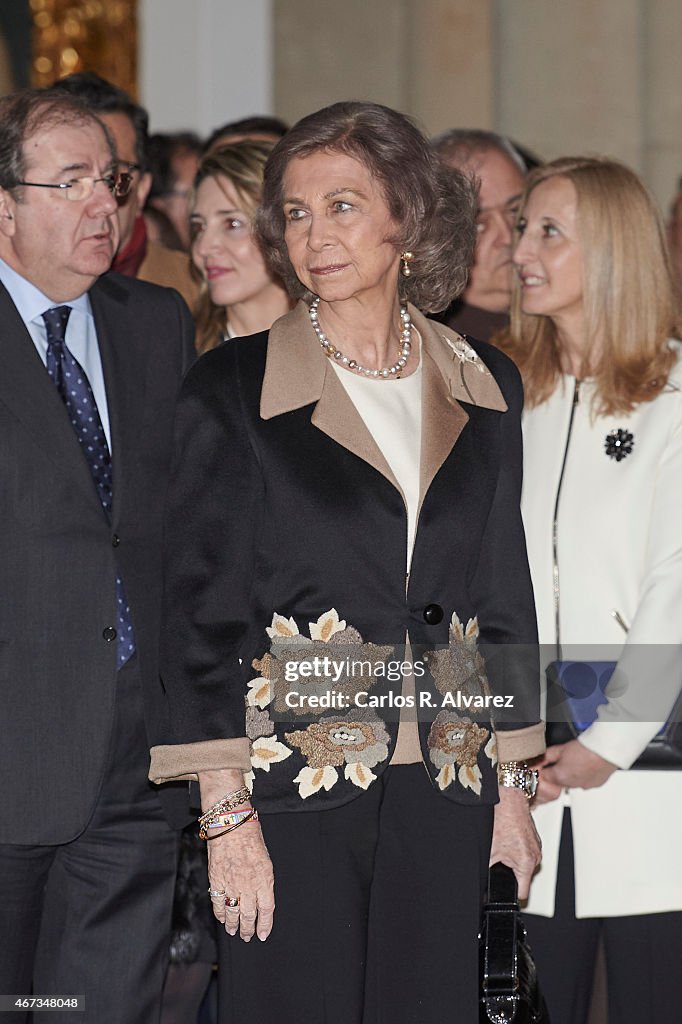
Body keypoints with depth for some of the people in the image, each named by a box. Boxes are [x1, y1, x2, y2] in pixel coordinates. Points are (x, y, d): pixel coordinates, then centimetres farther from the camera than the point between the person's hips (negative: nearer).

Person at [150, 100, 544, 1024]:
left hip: (444, 803, 3)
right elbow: (201, 606, -4)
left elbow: (504, 596, 14)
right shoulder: (235, 388, -1)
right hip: (293, 795, -3)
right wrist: (227, 810, -10)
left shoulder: (484, 389, 10)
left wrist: (515, 787, 9)